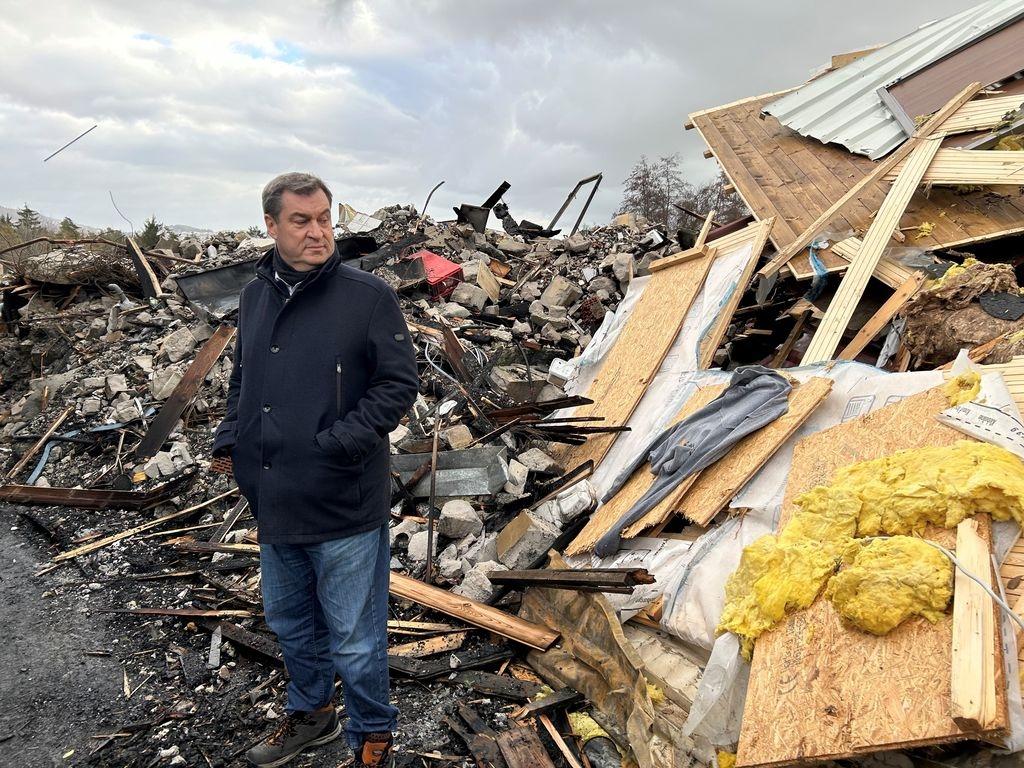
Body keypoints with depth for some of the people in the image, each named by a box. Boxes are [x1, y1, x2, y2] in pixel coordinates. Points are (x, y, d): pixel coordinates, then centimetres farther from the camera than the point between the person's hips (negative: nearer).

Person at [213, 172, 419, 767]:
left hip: (344, 506, -6)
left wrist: (342, 442, -21)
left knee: (354, 639, 7)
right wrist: (231, 436, 5)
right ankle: (311, 713, 48)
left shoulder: (369, 296, -11)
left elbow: (399, 383, -12)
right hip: (273, 502, 7)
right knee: (290, 623, 24)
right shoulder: (255, 296, 8)